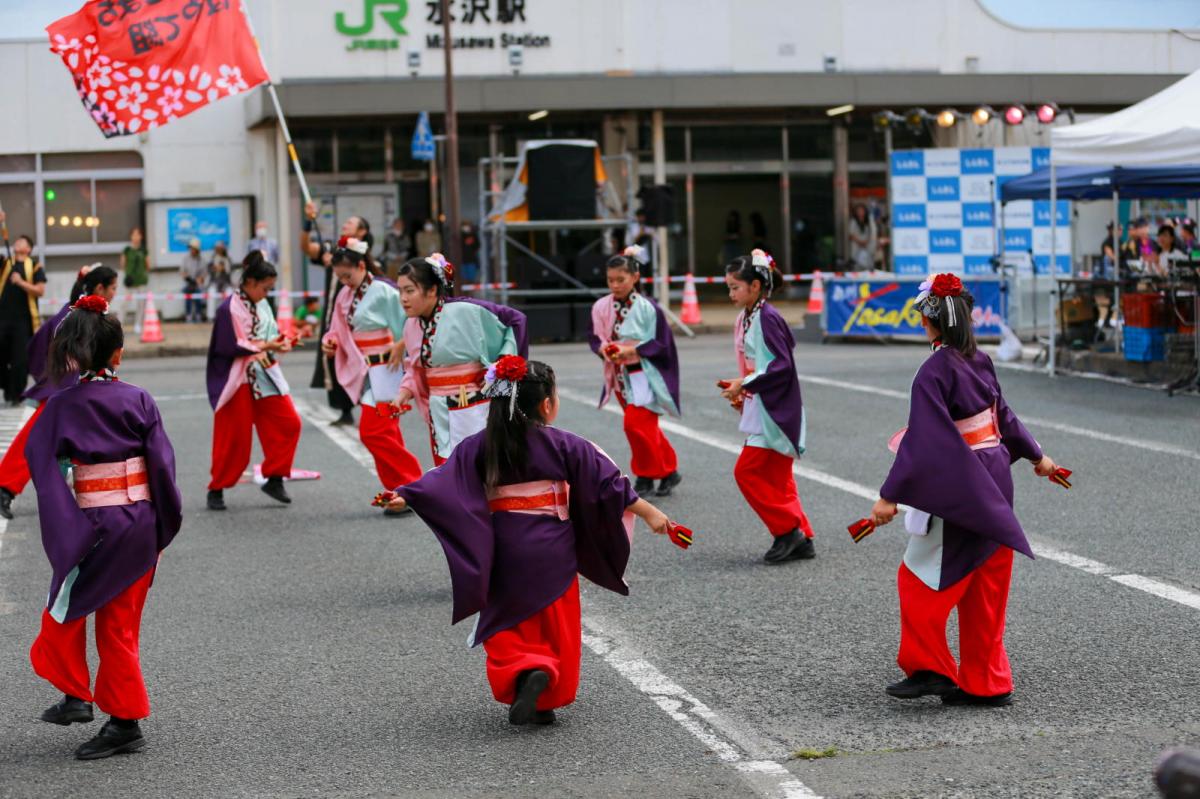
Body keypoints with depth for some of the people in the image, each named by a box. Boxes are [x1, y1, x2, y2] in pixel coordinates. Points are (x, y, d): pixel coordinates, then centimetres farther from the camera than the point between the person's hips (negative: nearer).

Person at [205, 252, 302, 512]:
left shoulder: (262, 305, 8)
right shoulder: (230, 308, -15)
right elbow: (230, 347, -19)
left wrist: (278, 343, -6)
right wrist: (264, 346, -17)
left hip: (264, 375, 7)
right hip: (237, 380, -7)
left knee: (288, 422, -1)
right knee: (233, 436, -2)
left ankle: (274, 479, 10)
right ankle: (216, 490, 12)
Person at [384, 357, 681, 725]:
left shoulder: (479, 447, -4)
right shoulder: (563, 445, -7)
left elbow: (445, 481, -13)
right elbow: (606, 481, -6)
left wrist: (405, 496, -11)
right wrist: (648, 512, 0)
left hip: (505, 555, 1)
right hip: (553, 554, -1)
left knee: (507, 625, 13)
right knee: (554, 628, 14)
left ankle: (524, 670, -14)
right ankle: (545, 700, 10)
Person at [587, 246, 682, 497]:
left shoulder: (647, 307, -14)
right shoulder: (602, 307, -2)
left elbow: (660, 344, -12)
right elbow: (594, 337, 9)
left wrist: (630, 349, -21)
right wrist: (604, 348, -13)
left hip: (643, 375, -5)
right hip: (619, 376, 5)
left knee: (636, 423, -14)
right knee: (645, 427, 14)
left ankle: (647, 476, 1)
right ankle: (669, 471, 29)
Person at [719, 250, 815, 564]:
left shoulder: (766, 318, -16)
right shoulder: (746, 318, 12)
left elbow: (782, 365, -22)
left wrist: (745, 384, -20)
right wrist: (740, 388, 9)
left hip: (774, 409, -10)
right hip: (761, 408, 10)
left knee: (747, 471, -8)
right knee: (776, 478, 11)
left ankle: (787, 530, -1)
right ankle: (800, 539, 15)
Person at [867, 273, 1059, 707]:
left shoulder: (933, 373, -18)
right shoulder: (980, 362, 5)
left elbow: (921, 441, -23)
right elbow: (1004, 415, 18)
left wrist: (890, 496, -23)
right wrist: (1035, 455, 34)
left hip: (958, 488, -8)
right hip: (995, 483, 8)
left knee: (920, 579, 6)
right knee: (985, 589, 12)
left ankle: (929, 668, 8)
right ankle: (986, 682, 16)